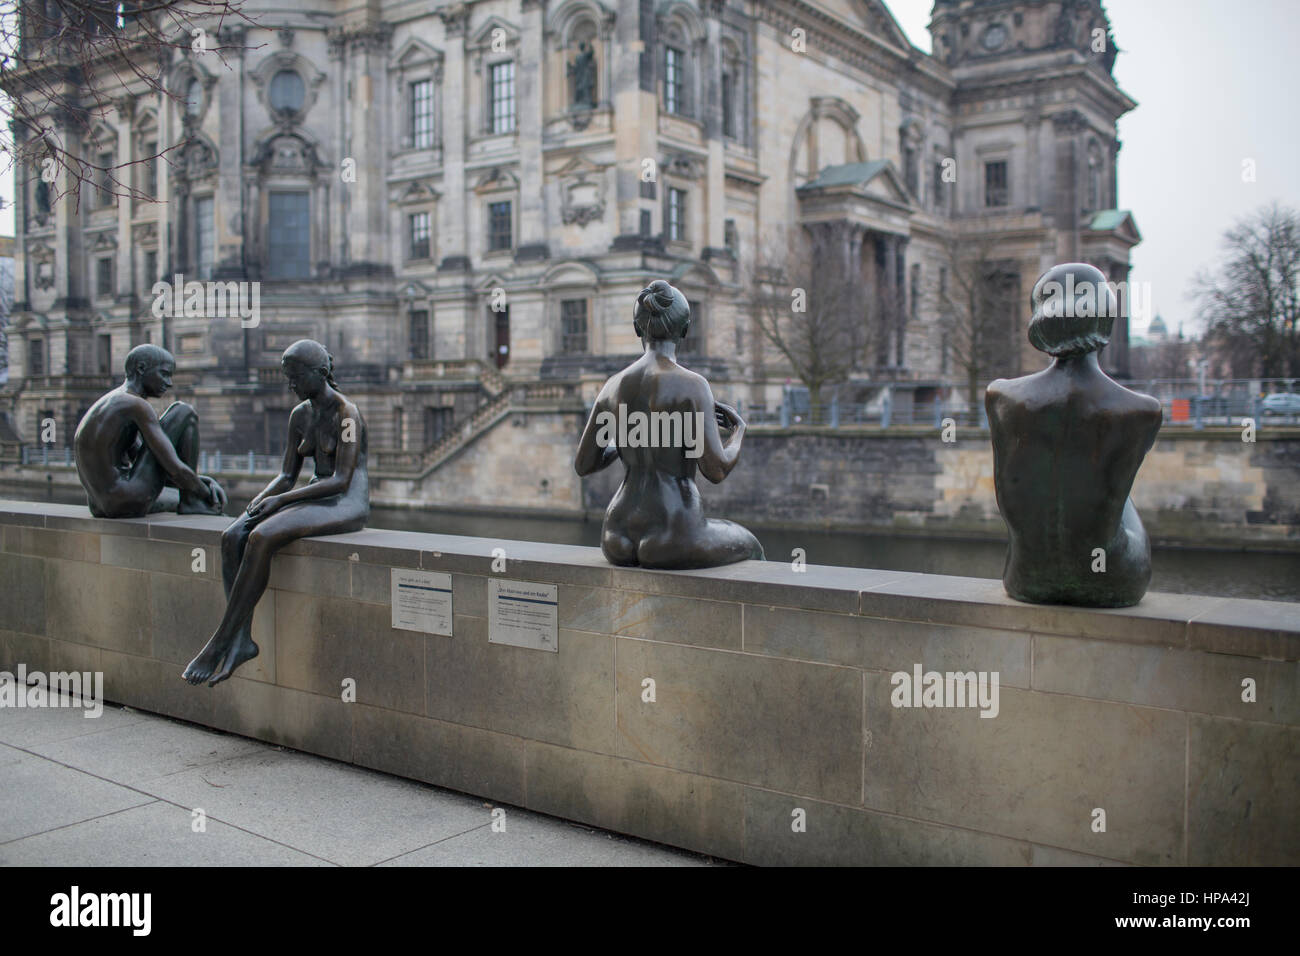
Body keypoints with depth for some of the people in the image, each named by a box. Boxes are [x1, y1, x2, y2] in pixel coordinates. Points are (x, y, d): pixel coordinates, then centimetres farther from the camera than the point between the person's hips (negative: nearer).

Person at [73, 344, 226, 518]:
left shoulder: (109, 403, 19)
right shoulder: (137, 406, -12)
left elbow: (149, 466, 21)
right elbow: (175, 469, -18)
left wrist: (202, 480, 12)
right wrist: (207, 493, 0)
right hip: (129, 503, -10)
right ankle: (190, 501, 2)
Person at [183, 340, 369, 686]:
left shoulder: (346, 413, -11)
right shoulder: (299, 416, 14)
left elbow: (342, 479, -18)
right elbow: (287, 476, 14)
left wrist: (279, 500, -20)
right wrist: (259, 501, -7)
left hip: (347, 505, -8)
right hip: (313, 500, 8)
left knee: (261, 538, -30)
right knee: (232, 537, -17)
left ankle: (220, 643, -22)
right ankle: (243, 638, -23)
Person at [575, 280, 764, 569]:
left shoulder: (613, 386, 4)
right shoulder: (691, 385, -13)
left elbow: (582, 465, 11)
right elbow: (715, 470, -15)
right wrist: (739, 429, 6)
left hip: (618, 542, 5)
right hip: (672, 540, -5)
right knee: (749, 547, 28)